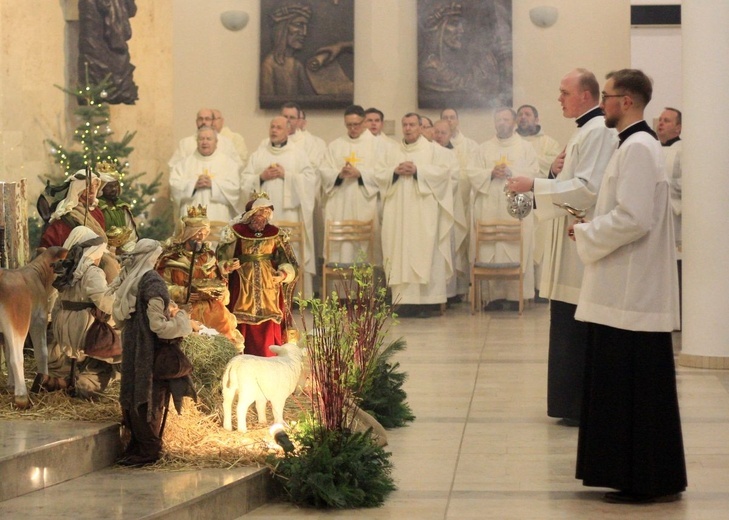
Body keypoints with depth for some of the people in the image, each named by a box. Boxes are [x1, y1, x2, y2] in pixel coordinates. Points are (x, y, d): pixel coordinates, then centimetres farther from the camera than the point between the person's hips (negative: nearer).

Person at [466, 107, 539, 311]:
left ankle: (515, 295, -3)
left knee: (515, 250, -7)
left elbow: (533, 172, -1)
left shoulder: (525, 147, 10)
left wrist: (510, 172, -13)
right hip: (489, 208, 2)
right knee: (490, 252, -4)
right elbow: (473, 173, 7)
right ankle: (495, 295, 0)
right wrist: (491, 173, -10)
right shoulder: (484, 148, 16)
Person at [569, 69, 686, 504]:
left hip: (633, 292, -10)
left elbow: (633, 218, -24)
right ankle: (642, 478, 19)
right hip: (629, 289, 10)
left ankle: (652, 482, 1)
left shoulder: (638, 148, -16)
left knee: (635, 385, -5)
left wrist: (587, 233, -11)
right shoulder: (636, 144, 16)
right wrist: (592, 230, 12)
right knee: (623, 383, 13)